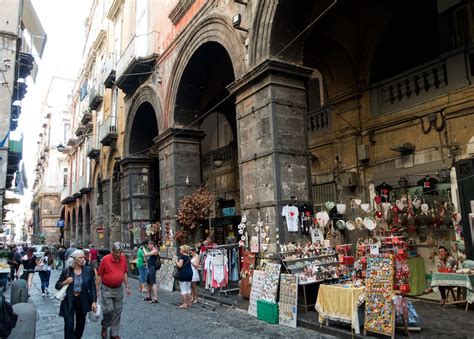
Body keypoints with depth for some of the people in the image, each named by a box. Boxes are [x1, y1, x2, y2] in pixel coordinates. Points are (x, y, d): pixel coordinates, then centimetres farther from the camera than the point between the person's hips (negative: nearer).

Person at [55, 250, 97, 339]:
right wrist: (65, 282, -16)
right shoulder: (66, 271, -5)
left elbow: (93, 287, -2)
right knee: (69, 325, -5)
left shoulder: (88, 270, -4)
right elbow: (57, 286, 4)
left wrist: (94, 301, -8)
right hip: (69, 301, -2)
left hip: (83, 301, 2)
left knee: (81, 324, 16)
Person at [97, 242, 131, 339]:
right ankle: (104, 326, 23)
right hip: (107, 289, -4)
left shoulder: (123, 258, -3)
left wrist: (127, 286, 8)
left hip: (119, 289, 4)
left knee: (117, 312, 8)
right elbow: (99, 275, -8)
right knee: (108, 309, -8)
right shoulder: (105, 259, -15)